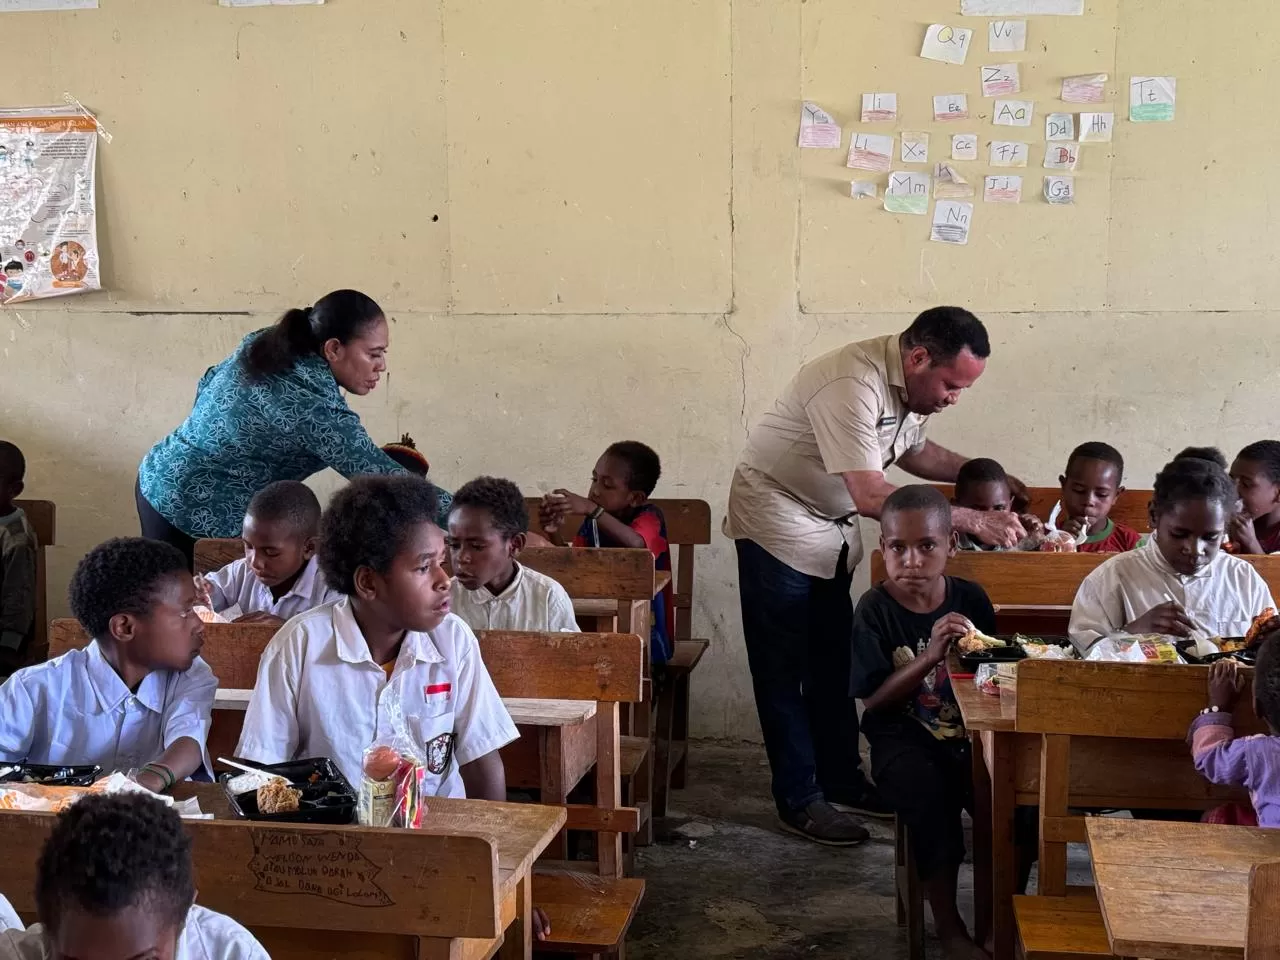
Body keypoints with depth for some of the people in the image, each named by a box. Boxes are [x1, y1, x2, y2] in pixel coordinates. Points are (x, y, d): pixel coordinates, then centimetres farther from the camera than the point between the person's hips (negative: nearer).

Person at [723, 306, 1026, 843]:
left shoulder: (913, 384, -3)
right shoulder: (854, 385, -32)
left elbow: (912, 451, 16)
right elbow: (872, 497, -37)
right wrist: (973, 521, -35)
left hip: (831, 527, 9)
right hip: (778, 521, -9)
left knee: (833, 659, 14)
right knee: (784, 666, -1)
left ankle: (840, 778, 25)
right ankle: (798, 798, 7)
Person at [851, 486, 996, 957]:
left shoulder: (970, 599, 2)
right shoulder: (875, 609, -6)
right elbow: (873, 701, -10)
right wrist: (930, 657, -21)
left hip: (967, 734, 3)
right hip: (903, 740, -3)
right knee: (930, 793, -33)